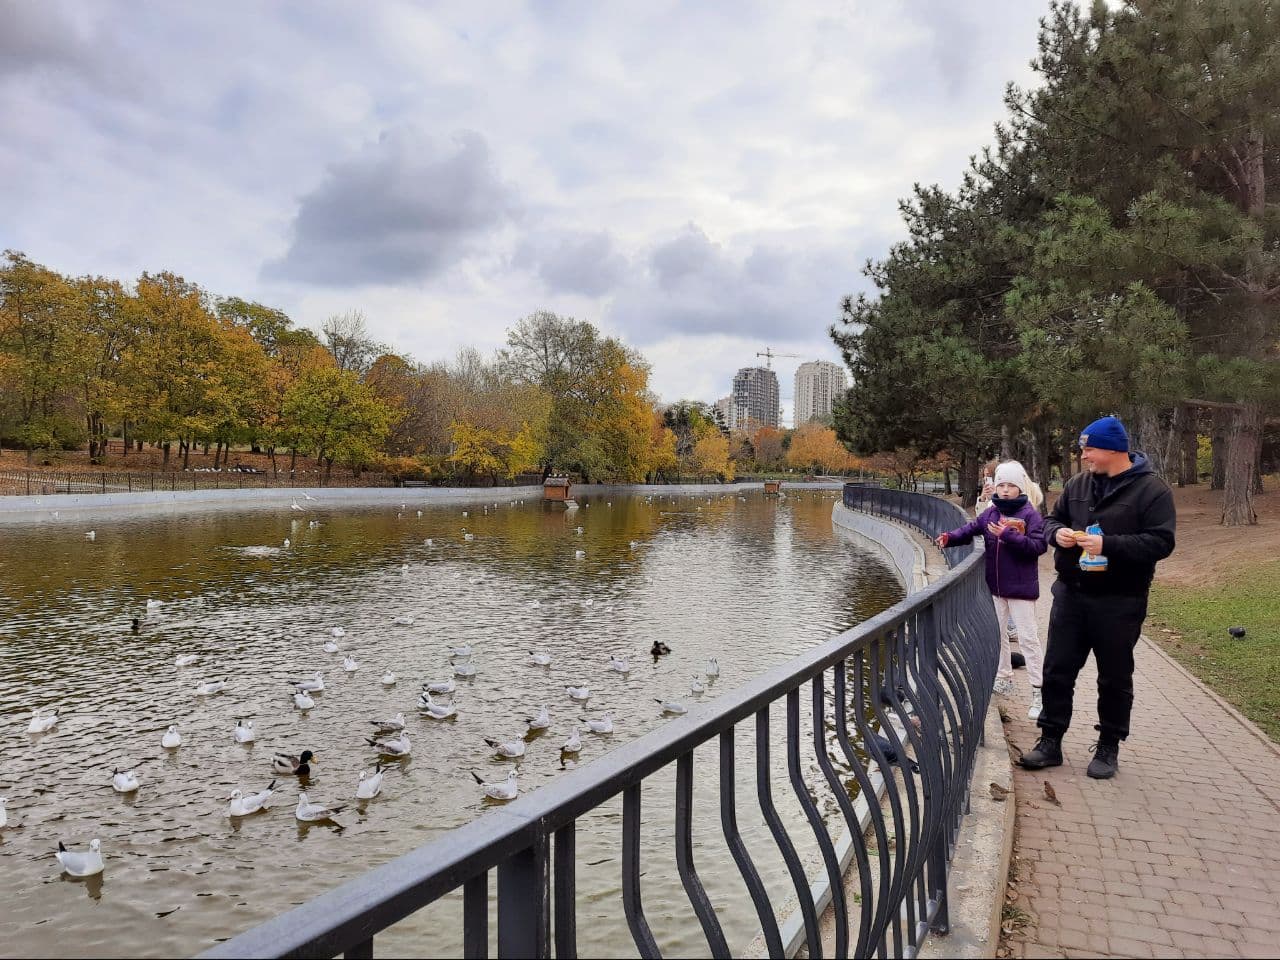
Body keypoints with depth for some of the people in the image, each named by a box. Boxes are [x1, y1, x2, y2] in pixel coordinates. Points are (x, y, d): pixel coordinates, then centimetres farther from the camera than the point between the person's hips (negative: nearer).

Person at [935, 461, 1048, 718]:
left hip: (1021, 588, -6)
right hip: (996, 587, 6)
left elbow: (1039, 545, -19)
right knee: (997, 634, 16)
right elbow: (970, 529, 1)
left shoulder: (1030, 514, -11)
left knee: (1028, 638, -2)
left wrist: (1008, 536, -28)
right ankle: (1004, 681, 32)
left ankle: (1039, 690, 5)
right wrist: (949, 537, -16)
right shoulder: (990, 513, 5)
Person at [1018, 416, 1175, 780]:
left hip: (1119, 604, -5)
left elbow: (1160, 542, -16)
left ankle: (1108, 749, 24)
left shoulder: (1152, 490, -9)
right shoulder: (1077, 484, 7)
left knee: (1115, 679, 9)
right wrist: (1057, 533, -7)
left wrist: (1108, 545, -25)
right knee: (1057, 671, 8)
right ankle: (1050, 742, 20)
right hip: (1070, 595, 5)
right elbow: (1052, 519, 17)